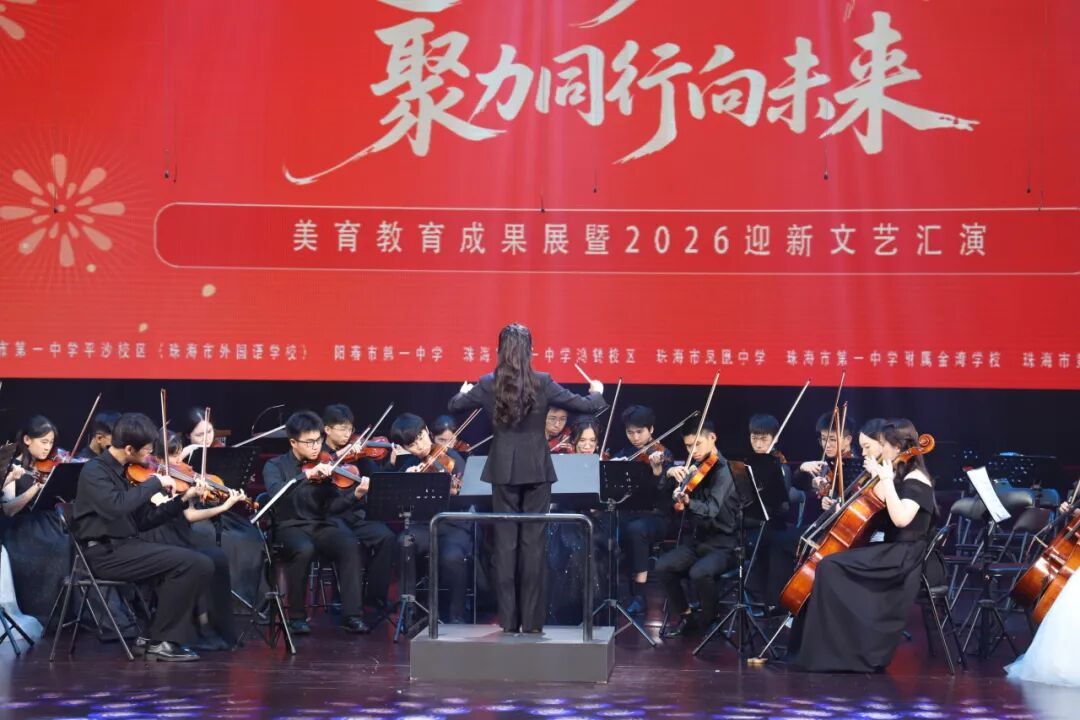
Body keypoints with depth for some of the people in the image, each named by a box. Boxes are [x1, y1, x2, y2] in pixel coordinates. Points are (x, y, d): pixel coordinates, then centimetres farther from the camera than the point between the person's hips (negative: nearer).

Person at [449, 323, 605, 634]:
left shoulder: (488, 384, -3)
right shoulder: (543, 383, -7)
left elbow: (454, 406, 13)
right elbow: (586, 406, -2)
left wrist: (465, 391, 35)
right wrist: (597, 392, 20)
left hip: (503, 470, 1)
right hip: (536, 469, -1)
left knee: (505, 542, 6)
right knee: (533, 543, 4)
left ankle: (509, 619, 8)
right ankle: (532, 620, 6)